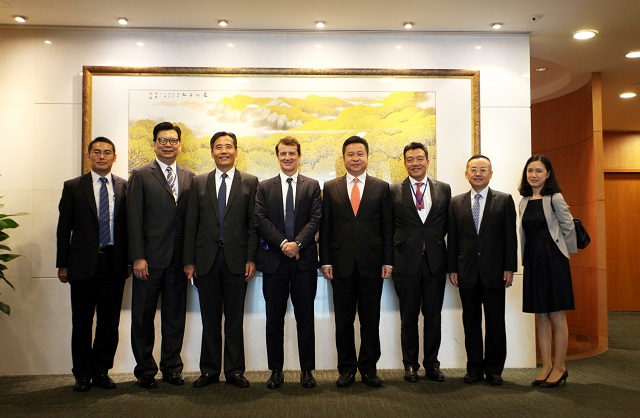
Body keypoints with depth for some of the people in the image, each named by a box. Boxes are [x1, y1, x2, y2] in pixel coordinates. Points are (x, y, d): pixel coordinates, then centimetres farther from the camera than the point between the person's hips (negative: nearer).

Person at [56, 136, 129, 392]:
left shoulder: (125, 187, 5)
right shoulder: (73, 187, 4)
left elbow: (129, 225, 6)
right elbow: (64, 228, 4)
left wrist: (129, 260, 2)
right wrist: (62, 264, 0)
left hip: (114, 263, 1)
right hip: (83, 263, -1)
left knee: (110, 322, 8)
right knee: (82, 322, 8)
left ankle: (101, 371, 23)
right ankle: (82, 374, 22)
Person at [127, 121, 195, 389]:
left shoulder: (189, 177, 10)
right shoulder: (140, 176, 1)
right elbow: (135, 219, -5)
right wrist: (138, 257, -12)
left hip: (178, 259, 3)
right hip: (150, 258, -3)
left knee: (175, 315, 11)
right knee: (143, 316, 8)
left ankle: (172, 367, 24)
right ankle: (145, 370, 23)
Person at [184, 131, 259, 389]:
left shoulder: (250, 182, 5)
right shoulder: (199, 183, 9)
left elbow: (253, 223, 1)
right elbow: (191, 224, 6)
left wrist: (251, 258, -6)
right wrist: (189, 260, 1)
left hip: (236, 259, -1)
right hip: (207, 259, 2)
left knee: (235, 319, 7)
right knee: (210, 319, 10)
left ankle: (234, 371, 18)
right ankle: (209, 370, 22)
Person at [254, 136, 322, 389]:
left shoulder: (312, 186, 9)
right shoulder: (264, 187, 9)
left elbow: (315, 219, -1)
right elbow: (261, 220, -1)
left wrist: (297, 243, -15)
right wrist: (283, 243, -13)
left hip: (304, 259, 0)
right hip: (274, 260, 1)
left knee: (305, 317, 5)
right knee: (274, 318, 7)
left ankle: (307, 370, 16)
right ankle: (276, 370, 18)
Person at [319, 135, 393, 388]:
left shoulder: (381, 187, 7)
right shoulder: (330, 188, 8)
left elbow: (388, 227, 4)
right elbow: (325, 227, 5)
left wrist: (388, 261, -2)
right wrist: (325, 261, -2)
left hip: (372, 264, 0)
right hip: (341, 265, 1)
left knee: (371, 320, 8)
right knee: (343, 321, 8)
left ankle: (369, 367, 22)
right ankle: (347, 368, 21)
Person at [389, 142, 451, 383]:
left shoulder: (444, 189, 7)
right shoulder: (394, 191, 2)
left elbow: (448, 224, 13)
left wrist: (436, 240, 3)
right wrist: (390, 259, 0)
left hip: (435, 262, 2)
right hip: (407, 262, -1)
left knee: (433, 316, 9)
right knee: (409, 317, 8)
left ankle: (431, 364, 23)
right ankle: (410, 365, 21)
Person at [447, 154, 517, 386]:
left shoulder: (504, 200, 3)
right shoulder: (456, 202, 8)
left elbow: (510, 236, 0)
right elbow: (452, 238, 6)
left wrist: (509, 268, -7)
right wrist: (452, 268, 1)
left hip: (494, 270, -1)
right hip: (467, 272, 2)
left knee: (495, 322, 6)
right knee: (471, 321, 8)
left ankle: (494, 369, 19)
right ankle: (474, 368, 19)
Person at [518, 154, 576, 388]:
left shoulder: (554, 198, -8)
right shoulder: (524, 201, 9)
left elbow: (568, 227, -6)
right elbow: (525, 233, 11)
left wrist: (566, 252, 2)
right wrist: (526, 259, 8)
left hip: (553, 259, -6)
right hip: (532, 261, 6)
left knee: (556, 316, 2)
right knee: (541, 317, 10)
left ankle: (560, 368, 14)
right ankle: (546, 367, 20)